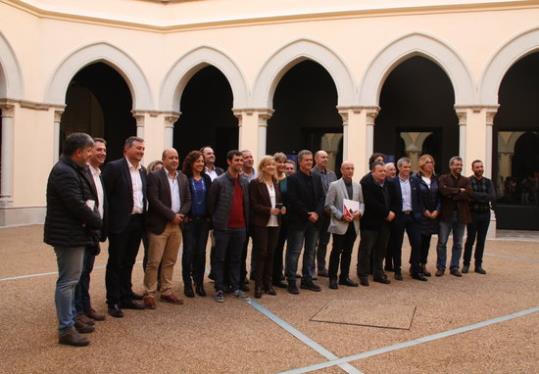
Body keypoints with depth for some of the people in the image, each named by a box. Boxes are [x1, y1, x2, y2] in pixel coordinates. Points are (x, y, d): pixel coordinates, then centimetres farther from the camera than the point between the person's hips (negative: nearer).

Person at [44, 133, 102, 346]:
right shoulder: (64, 173, -20)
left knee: (70, 279, 18)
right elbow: (77, 206, -24)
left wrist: (92, 212, -3)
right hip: (68, 235, -11)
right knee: (67, 281, -5)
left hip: (74, 233, 11)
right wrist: (98, 222, -12)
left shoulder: (73, 170, 14)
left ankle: (70, 320, 29)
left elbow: (85, 200, 15)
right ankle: (65, 329, 2)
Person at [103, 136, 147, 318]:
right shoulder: (114, 167, -10)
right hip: (120, 222, -7)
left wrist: (144, 218, 9)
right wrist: (107, 221, -13)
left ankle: (126, 297, 25)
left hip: (137, 221, 7)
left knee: (128, 262, 15)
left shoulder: (142, 170, 12)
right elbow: (105, 195, -12)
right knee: (115, 263, 2)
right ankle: (113, 302, 10)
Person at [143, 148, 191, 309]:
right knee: (154, 262, -3)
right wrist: (172, 215, -15)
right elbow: (154, 200, -15)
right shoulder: (154, 176, -6)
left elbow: (188, 200, 11)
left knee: (170, 261, 12)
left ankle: (166, 291, 21)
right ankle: (149, 294, 6)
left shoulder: (183, 178, 13)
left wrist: (181, 215, -7)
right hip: (159, 225, -6)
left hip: (177, 225, 6)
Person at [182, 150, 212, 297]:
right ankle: (187, 284, 10)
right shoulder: (184, 179, -4)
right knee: (189, 252, 0)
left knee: (201, 252, 6)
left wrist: (209, 216, 2)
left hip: (204, 220, 4)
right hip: (189, 220, -4)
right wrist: (184, 216, -8)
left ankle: (199, 283, 15)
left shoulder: (206, 179, 9)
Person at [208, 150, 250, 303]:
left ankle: (235, 287, 22)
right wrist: (216, 220, 3)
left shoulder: (245, 182, 9)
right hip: (223, 227, -4)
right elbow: (211, 203, -1)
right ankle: (219, 289, 9)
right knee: (220, 259, 3)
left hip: (240, 227, 5)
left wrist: (246, 222, 10)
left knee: (236, 258, 12)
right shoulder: (219, 182, -7)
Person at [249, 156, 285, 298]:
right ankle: (258, 285, 4)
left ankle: (268, 283, 16)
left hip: (275, 223, 5)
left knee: (270, 254, 8)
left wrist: (282, 208, -1)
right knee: (261, 253, -3)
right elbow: (253, 204, -10)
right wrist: (269, 210, -19)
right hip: (261, 224, -5)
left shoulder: (276, 183, 14)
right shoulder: (255, 183, -5)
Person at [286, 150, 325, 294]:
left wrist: (316, 213, -7)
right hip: (298, 221, -6)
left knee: (310, 252, 11)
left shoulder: (317, 178, 12)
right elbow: (293, 200, -13)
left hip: (314, 220, 6)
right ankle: (291, 282, 4)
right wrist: (307, 215, -14)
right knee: (294, 252, -1)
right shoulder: (293, 178, -6)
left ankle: (307, 280, 20)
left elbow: (321, 197, 9)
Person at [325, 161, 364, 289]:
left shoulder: (358, 186, 11)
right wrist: (341, 215, -16)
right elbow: (328, 204, -8)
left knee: (347, 252, 11)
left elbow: (362, 202, 14)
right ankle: (333, 278, 9)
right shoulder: (334, 185, -4)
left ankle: (344, 277, 21)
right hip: (339, 224, -5)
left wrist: (360, 212, -7)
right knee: (336, 251, 0)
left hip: (353, 224, 5)